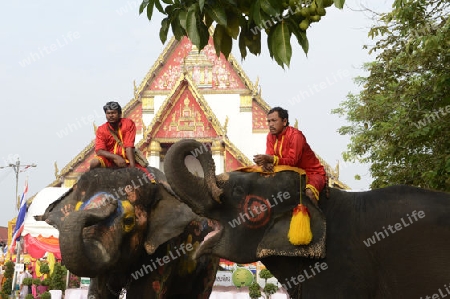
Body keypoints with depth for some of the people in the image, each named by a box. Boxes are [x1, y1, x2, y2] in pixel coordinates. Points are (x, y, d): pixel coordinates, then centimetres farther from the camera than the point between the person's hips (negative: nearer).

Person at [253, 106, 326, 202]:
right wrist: (267, 163, -33)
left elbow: (292, 161, -30)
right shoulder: (271, 136, 1)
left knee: (309, 192, -36)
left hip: (312, 173, -7)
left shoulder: (295, 135, -21)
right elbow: (269, 157, -7)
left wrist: (271, 159, -41)